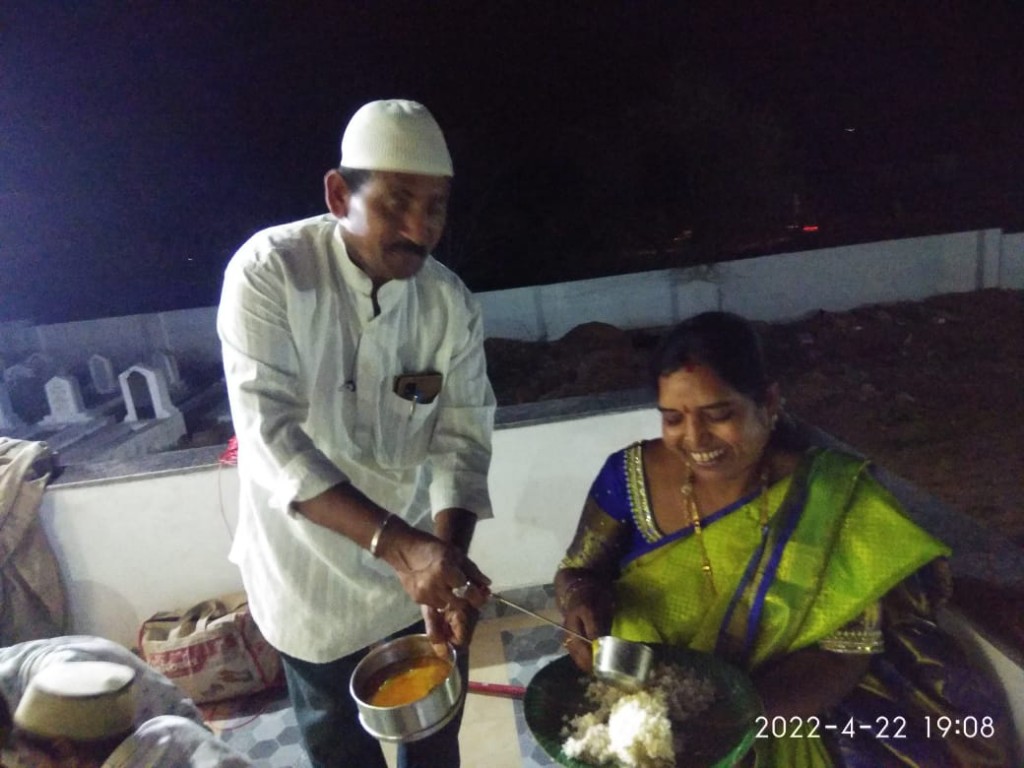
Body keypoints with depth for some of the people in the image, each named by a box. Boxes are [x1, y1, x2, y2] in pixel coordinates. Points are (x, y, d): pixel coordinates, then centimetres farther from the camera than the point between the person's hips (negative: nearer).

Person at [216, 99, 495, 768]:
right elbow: (271, 436, -28)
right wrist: (398, 545, -38)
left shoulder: (451, 302, -10)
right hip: (312, 567, -2)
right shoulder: (270, 272, -20)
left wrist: (445, 557, -27)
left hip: (423, 557, 3)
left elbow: (461, 436, -11)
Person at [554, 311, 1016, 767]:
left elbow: (848, 646, -15)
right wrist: (582, 597, -23)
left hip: (785, 716, 1)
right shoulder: (633, 476, -11)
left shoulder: (832, 496, -14)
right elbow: (577, 570, 1)